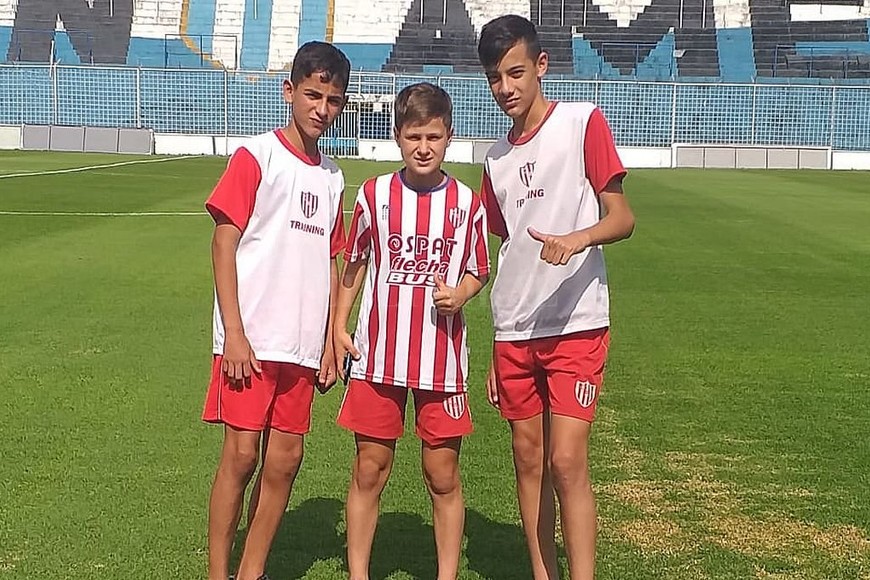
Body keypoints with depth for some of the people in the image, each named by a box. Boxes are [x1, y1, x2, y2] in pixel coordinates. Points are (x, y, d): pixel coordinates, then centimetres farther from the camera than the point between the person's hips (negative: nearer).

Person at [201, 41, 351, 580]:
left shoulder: (332, 176, 14)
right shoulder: (256, 156, -3)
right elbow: (223, 244, -7)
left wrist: (330, 342, 12)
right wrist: (234, 333, -13)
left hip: (303, 344, 6)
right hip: (251, 339, -5)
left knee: (284, 460, 7)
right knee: (241, 455, -3)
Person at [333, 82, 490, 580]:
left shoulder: (467, 202, 1)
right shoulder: (374, 194, 2)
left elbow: (479, 272, 10)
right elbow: (354, 263, 12)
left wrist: (459, 295, -11)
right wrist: (340, 325, 6)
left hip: (443, 360, 0)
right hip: (378, 355, 1)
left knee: (443, 476, 6)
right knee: (369, 471, 6)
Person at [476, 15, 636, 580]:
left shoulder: (582, 122, -3)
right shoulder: (496, 159, 14)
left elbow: (622, 218, -8)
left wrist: (578, 239, -30)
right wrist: (500, 350, 16)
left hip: (576, 326, -6)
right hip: (515, 333, 6)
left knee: (567, 460, -12)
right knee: (528, 459, 9)